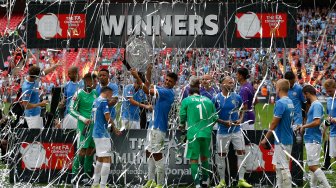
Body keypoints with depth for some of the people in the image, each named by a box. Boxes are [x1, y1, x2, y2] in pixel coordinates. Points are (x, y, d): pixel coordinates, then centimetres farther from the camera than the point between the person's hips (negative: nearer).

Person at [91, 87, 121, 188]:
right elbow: (107, 117, -19)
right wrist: (114, 128, -3)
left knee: (100, 159, 19)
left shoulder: (96, 101, 15)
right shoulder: (104, 101, -12)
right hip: (103, 134, -10)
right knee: (107, 160, -8)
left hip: (96, 133, 10)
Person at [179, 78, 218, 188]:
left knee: (193, 159, 2)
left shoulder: (186, 100, 1)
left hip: (193, 133, -3)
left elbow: (182, 116, 3)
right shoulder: (208, 100, 10)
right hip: (206, 133, 3)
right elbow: (215, 118, 11)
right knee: (204, 157, 20)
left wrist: (182, 125, 23)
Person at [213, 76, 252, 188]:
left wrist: (240, 119, -6)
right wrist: (224, 122, -13)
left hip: (236, 130, 2)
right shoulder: (216, 99, -5)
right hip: (223, 131, -2)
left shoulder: (237, 97, 1)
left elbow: (241, 111, 14)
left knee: (241, 153, -1)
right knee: (221, 155, 5)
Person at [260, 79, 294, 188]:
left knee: (283, 168, -5)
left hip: (282, 141, -9)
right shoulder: (290, 102, 10)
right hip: (288, 139, 9)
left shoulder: (280, 103, -17)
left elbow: (274, 124, -18)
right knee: (278, 166, 17)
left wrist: (265, 139, -9)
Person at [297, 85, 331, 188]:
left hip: (313, 140, -10)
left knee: (313, 166, -13)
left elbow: (317, 122, -24)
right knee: (312, 166, 13)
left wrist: (304, 126, -12)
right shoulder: (313, 105, 16)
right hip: (311, 140, 10)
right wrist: (303, 127, 15)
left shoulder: (316, 105, -14)